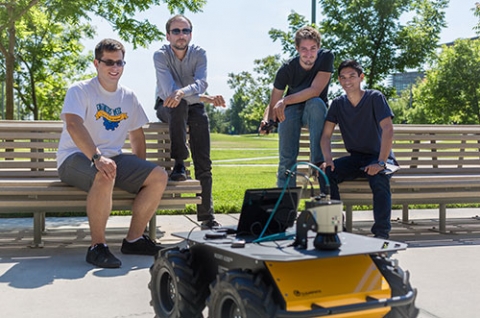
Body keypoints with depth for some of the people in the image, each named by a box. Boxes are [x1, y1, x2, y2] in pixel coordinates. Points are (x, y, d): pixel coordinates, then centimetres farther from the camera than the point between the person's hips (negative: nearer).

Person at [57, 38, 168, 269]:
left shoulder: (128, 98, 12)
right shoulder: (80, 91, -7)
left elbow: (136, 135, 19)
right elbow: (73, 125, -25)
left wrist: (140, 173, 7)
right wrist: (97, 157, -40)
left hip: (113, 157, 7)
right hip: (75, 158, -6)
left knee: (159, 177, -11)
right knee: (105, 176, -39)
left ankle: (134, 239, -1)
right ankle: (97, 246, -24)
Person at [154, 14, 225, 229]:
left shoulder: (199, 54, -9)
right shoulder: (161, 55, -15)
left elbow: (201, 82, -27)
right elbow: (169, 90, -27)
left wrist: (182, 92, -49)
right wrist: (206, 98, -31)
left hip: (194, 107, 2)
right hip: (167, 107, -2)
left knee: (204, 164, -10)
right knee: (179, 106, -40)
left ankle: (206, 216, -2)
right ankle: (179, 164, -34)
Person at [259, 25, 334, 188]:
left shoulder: (326, 57, -18)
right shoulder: (286, 69, -16)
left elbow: (315, 91, -27)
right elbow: (273, 104, -11)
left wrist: (285, 101, -36)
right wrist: (266, 120, -33)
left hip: (316, 112, 0)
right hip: (292, 110, 0)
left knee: (315, 103, -37)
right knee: (287, 158, -19)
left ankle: (319, 161, -33)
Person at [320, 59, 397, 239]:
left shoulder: (375, 98, -10)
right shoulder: (338, 104, 4)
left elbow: (388, 130, -20)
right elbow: (326, 135, 1)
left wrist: (381, 163, -30)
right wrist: (328, 160, -18)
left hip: (379, 157, -4)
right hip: (355, 159, 4)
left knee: (379, 178, -37)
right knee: (326, 173, -23)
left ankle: (382, 234, -31)